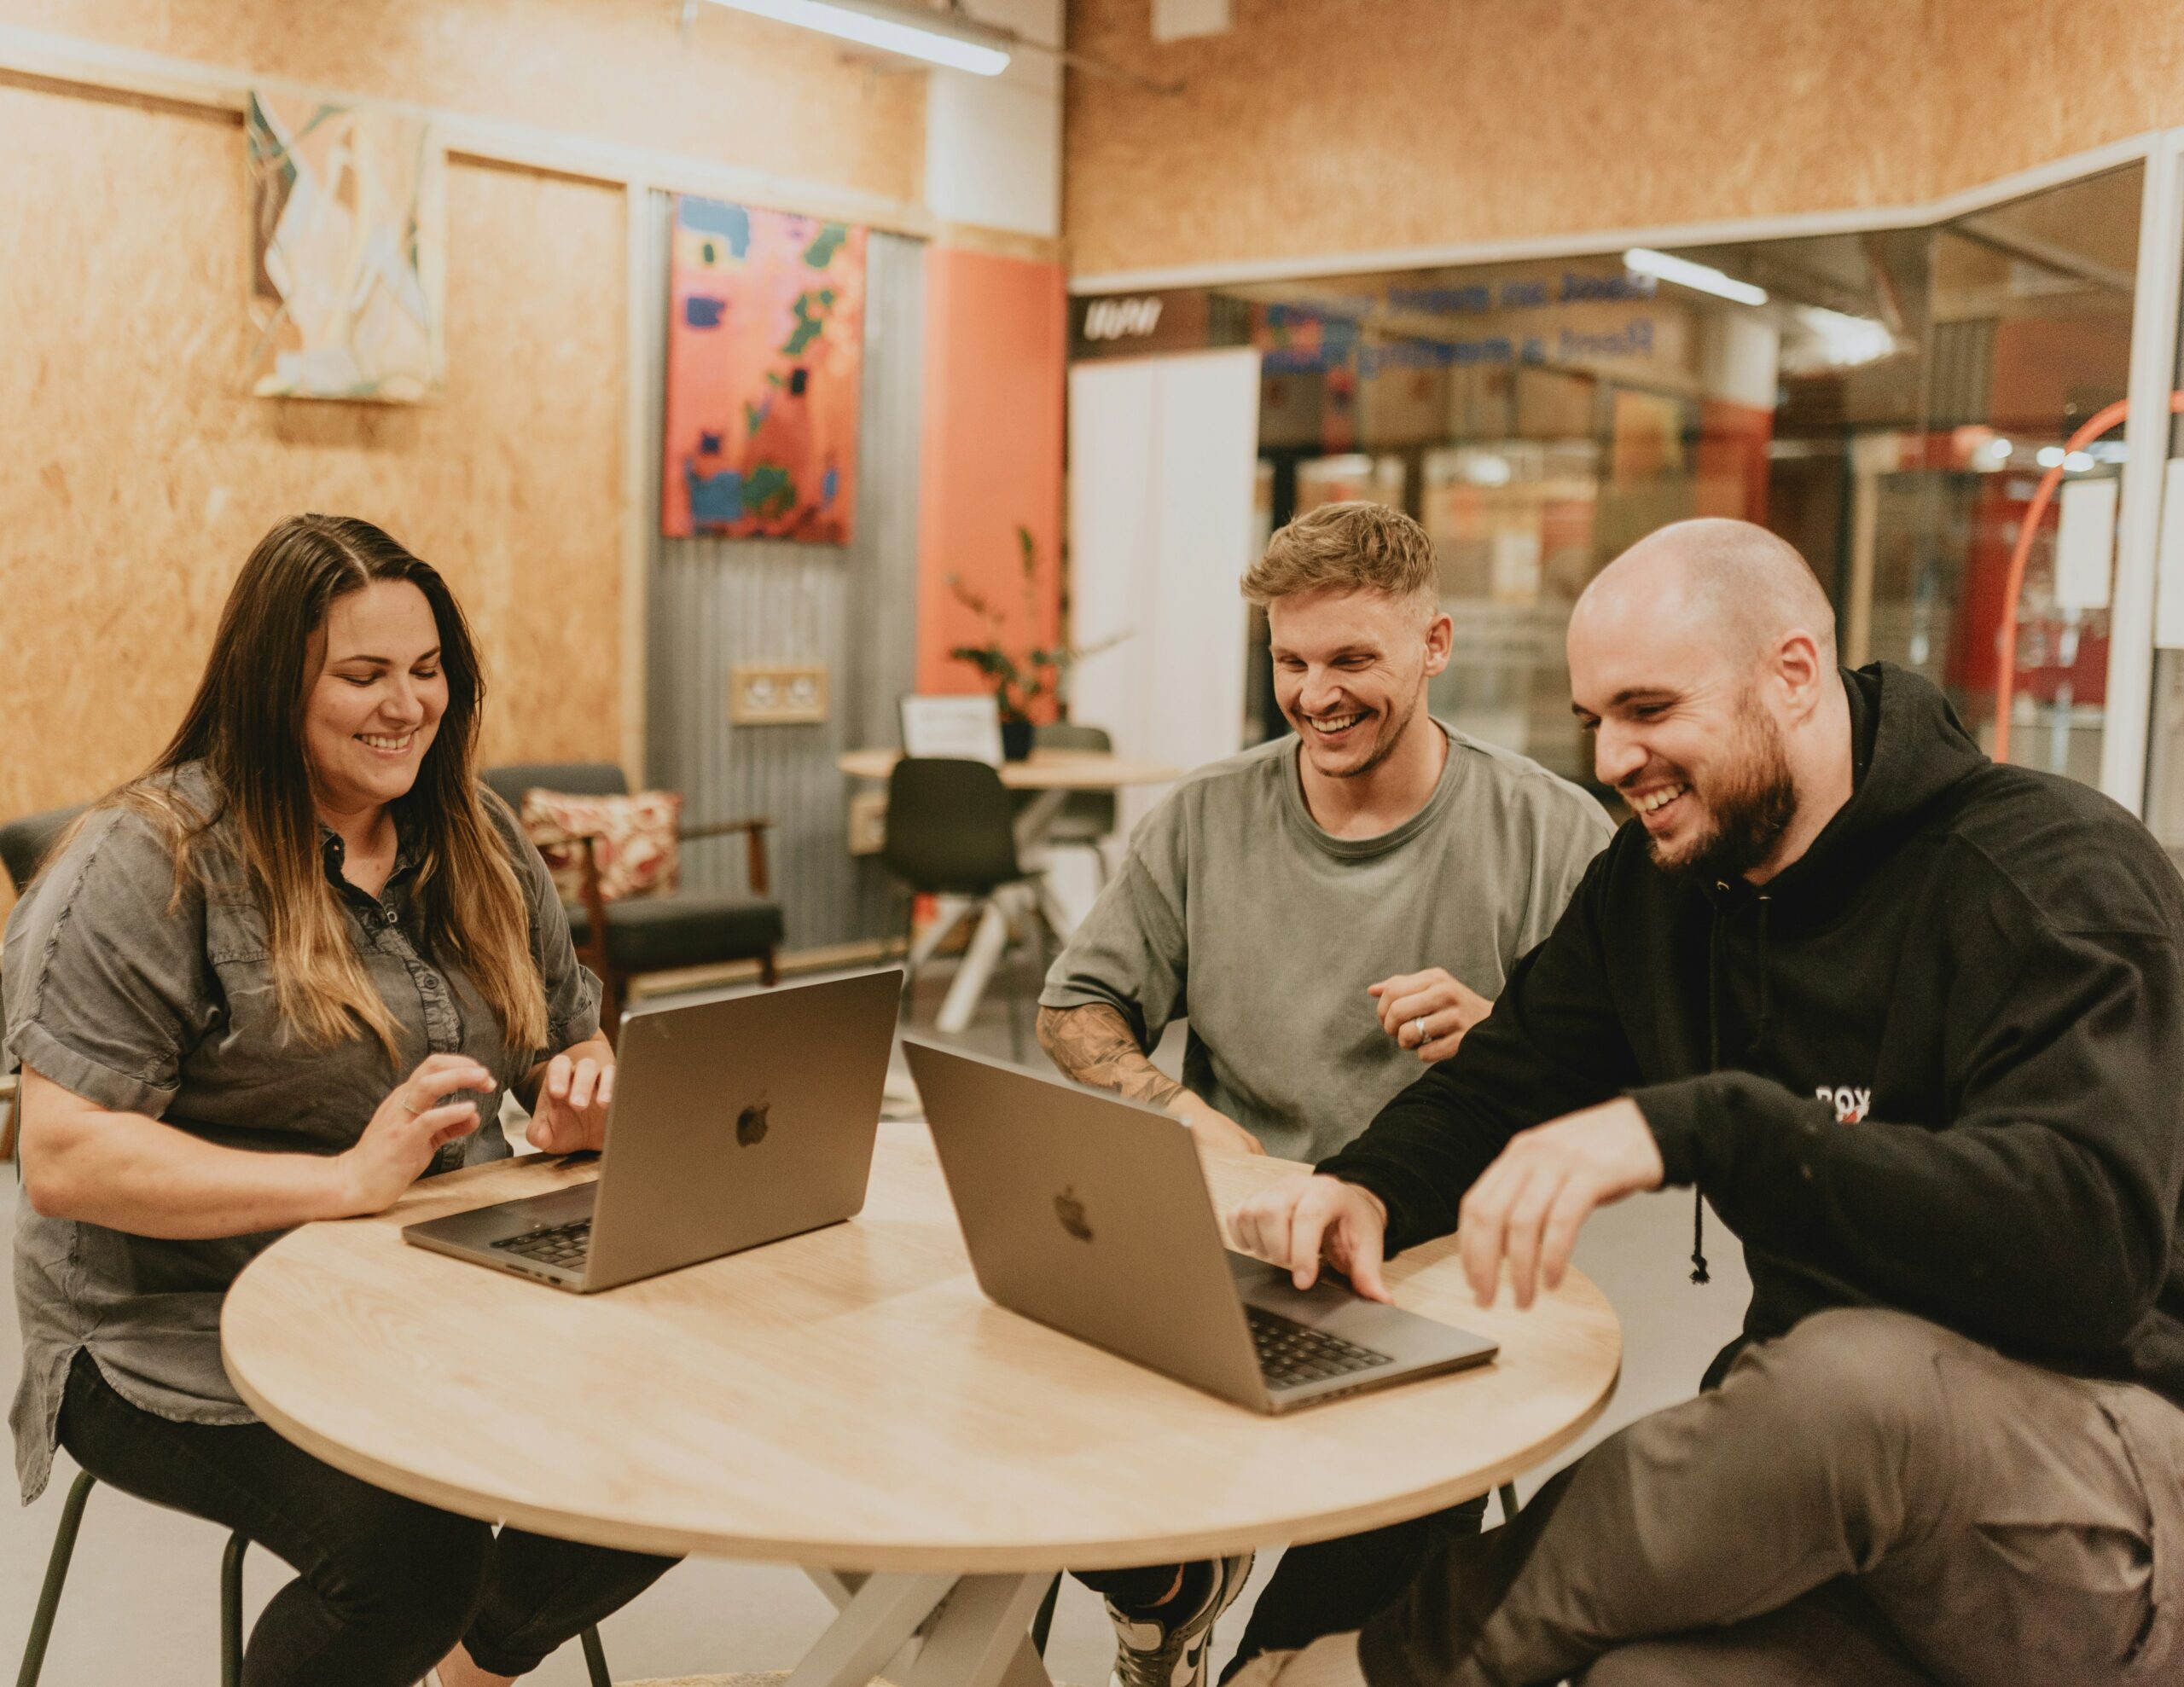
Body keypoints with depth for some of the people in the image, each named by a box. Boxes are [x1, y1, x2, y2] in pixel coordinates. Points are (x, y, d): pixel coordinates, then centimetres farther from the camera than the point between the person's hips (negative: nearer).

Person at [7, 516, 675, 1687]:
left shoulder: (476, 844, 9)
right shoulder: (150, 860, -11)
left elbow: (574, 1051, 17)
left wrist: (583, 1107, -8)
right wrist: (347, 1179, -25)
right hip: (194, 1342, -6)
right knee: (411, 1544, -31)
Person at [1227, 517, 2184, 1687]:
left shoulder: (2058, 874, -15)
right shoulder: (1651, 885, 6)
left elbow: (2089, 1238, -31)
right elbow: (1493, 1093, 12)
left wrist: (1696, 1127, -41)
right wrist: (1369, 1187, -12)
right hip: (1850, 1460, 5)